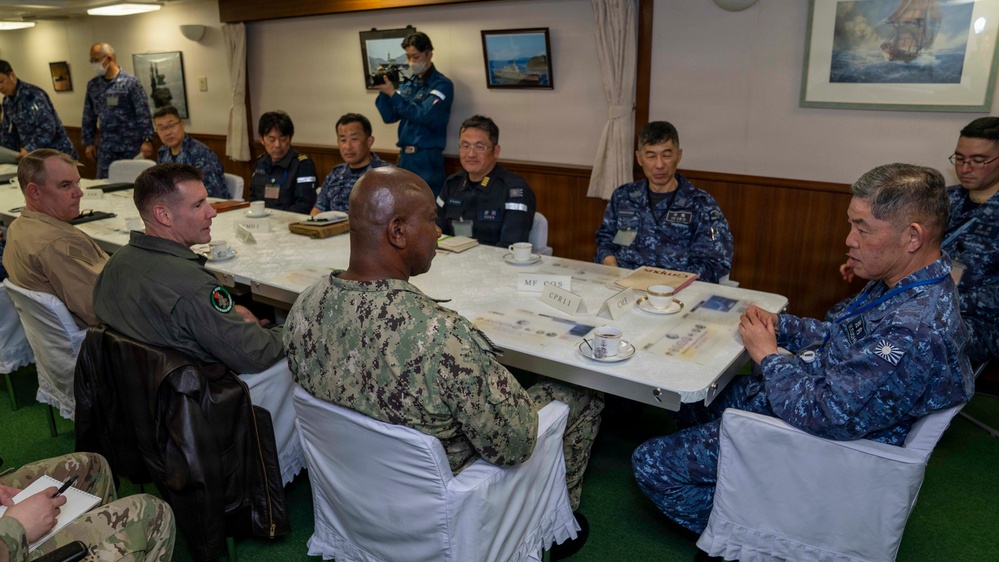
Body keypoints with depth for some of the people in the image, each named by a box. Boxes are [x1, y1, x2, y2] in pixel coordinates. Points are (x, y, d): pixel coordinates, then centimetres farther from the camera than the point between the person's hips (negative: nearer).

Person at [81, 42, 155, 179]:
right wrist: (88, 142, 10)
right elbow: (89, 116, 14)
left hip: (131, 146, -5)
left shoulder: (131, 82, -6)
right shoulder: (92, 85, 10)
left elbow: (143, 114, -11)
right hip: (106, 148, 5)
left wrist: (147, 140, -16)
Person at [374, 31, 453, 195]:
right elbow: (389, 117, 10)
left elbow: (423, 116, -18)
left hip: (426, 159, -6)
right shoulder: (408, 84, 12)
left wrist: (393, 94, -17)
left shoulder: (442, 85, -7)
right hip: (404, 157, 6)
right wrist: (383, 91, -4)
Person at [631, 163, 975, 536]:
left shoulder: (916, 332, -34)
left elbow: (823, 417, -34)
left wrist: (768, 355, -18)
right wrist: (777, 324, -2)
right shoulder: (902, 284, -2)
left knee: (650, 463, -5)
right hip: (808, 394, 10)